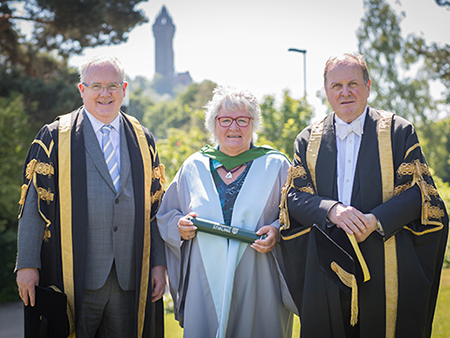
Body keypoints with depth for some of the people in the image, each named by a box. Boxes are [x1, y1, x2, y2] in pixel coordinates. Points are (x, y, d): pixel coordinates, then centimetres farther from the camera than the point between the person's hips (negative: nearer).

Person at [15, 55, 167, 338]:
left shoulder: (143, 140, 11)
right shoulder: (55, 137, 2)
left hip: (130, 279, 3)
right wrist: (28, 264, -8)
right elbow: (35, 203, -2)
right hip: (74, 277, -3)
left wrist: (159, 263, 4)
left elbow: (155, 207, 10)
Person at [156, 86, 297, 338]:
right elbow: (166, 215, 17)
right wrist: (180, 226, -4)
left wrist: (277, 231, -14)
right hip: (206, 286, 1)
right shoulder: (194, 167, 10)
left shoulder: (276, 165, 5)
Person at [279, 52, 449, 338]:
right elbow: (294, 197, 4)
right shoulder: (308, 141, 11)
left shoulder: (400, 132, 5)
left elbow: (418, 191, -2)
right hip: (325, 272, 2)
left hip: (388, 270, -1)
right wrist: (331, 210, -16)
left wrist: (376, 220, -18)